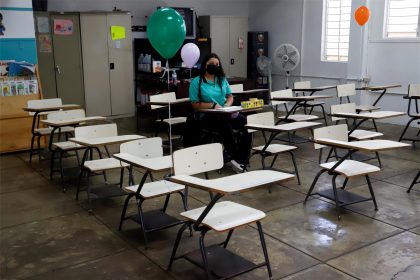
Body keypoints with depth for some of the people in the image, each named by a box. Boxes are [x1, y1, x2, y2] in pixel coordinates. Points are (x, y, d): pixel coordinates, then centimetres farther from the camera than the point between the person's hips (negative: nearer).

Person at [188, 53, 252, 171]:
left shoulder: (222, 80, 18)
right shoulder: (196, 82, 2)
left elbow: (230, 96, 22)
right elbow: (195, 105, -3)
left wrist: (227, 105, -1)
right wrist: (213, 105, -15)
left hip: (226, 113, 5)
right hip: (207, 116, -5)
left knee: (246, 123, -23)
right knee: (225, 125, -38)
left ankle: (242, 159, -19)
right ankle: (235, 156, -24)